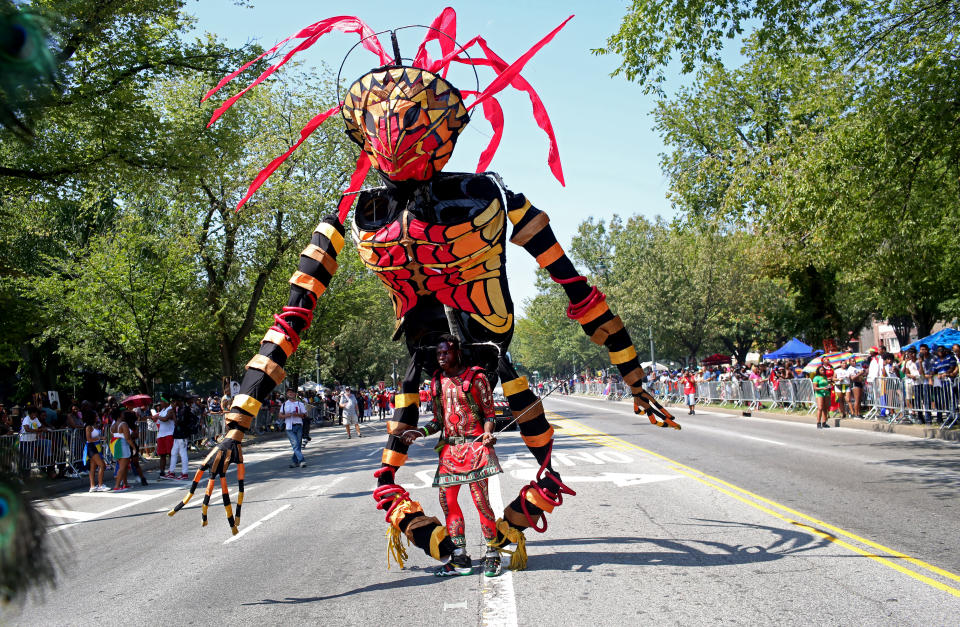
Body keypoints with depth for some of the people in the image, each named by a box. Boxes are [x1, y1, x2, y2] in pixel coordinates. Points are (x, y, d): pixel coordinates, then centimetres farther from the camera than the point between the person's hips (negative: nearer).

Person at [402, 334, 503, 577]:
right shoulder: (438, 381, 13)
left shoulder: (476, 377, -2)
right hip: (449, 448, 6)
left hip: (474, 445, -6)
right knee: (447, 499, 2)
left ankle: (491, 556, 5)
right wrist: (420, 432, 3)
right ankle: (460, 559, 12)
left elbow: (489, 413, -2)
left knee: (481, 500, -8)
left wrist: (488, 432, -21)